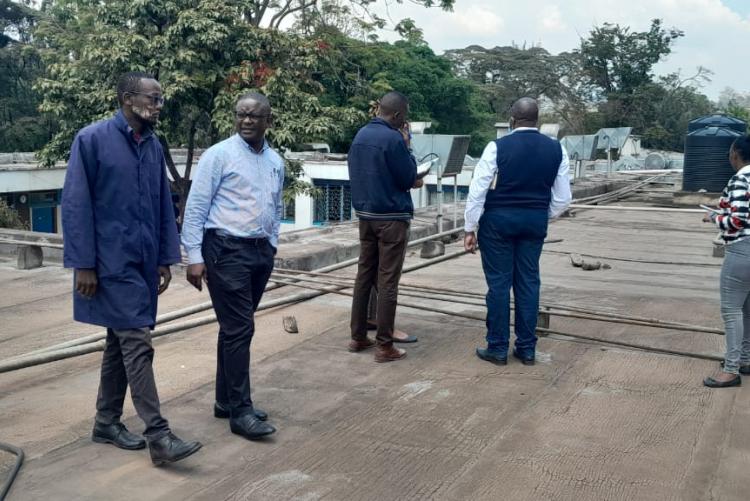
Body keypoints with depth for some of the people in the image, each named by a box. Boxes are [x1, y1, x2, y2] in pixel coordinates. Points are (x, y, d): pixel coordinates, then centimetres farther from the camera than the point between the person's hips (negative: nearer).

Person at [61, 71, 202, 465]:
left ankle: (106, 422, 27)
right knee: (137, 344, -9)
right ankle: (158, 436, -5)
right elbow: (75, 204, -10)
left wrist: (165, 259, 10)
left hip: (143, 262, 6)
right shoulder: (92, 139, -8)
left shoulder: (154, 146, 9)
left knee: (120, 343, 14)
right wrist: (83, 264, -13)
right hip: (112, 263, -6)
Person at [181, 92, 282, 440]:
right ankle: (240, 411, 2)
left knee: (237, 328, 14)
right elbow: (195, 207, -9)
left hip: (260, 252, 6)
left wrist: (271, 247, 15)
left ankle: (226, 401, 25)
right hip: (226, 251, -6)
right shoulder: (219, 155, -7)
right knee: (239, 329, -7)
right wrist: (194, 257, -13)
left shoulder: (276, 162, 12)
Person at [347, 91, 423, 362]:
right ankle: (384, 346, 2)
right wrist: (406, 146, -2)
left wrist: (408, 181, 16)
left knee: (364, 275, 13)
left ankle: (358, 337, 20)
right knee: (387, 281, -3)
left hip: (365, 214, 8)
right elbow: (408, 179, -11)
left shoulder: (360, 135, 8)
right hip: (392, 217, -8)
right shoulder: (393, 139, -17)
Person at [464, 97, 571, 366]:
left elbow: (477, 191, -10)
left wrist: (469, 228, -2)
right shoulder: (556, 149, 2)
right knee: (528, 282, 10)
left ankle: (498, 348, 10)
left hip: (498, 220, -3)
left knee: (499, 283, 3)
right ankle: (527, 349, 16)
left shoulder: (498, 147, -9)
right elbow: (562, 198, 6)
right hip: (535, 222, 3)